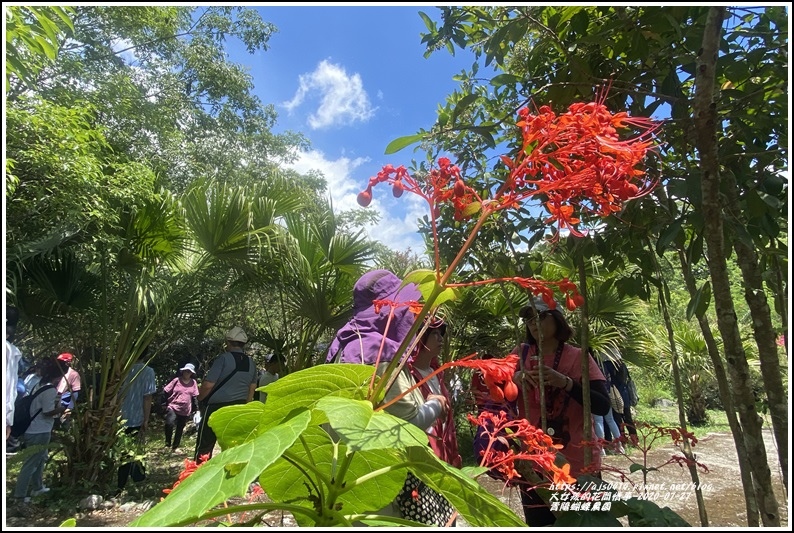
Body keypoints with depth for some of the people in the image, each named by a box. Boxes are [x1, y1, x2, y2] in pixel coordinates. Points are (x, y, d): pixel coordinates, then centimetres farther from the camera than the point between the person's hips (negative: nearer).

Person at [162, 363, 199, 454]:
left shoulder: (193, 382, 4)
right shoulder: (176, 380, -5)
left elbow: (194, 396, 11)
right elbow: (166, 391, 1)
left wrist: (195, 408, 6)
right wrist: (167, 403, 0)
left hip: (185, 411, 3)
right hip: (173, 407, -3)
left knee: (180, 430, 11)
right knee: (169, 424, -26)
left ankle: (175, 447, 27)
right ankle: (168, 442, -3)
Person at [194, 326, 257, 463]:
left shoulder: (224, 358, -12)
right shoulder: (251, 362, 6)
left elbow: (208, 385, -14)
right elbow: (252, 388, 12)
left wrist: (199, 399, 5)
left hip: (216, 407, -5)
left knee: (204, 446, 5)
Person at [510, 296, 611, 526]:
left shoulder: (579, 357, -5)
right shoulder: (521, 354, 0)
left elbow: (602, 406, -12)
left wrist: (566, 383, -25)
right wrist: (514, 378, -17)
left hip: (578, 464, -1)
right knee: (538, 523, 12)